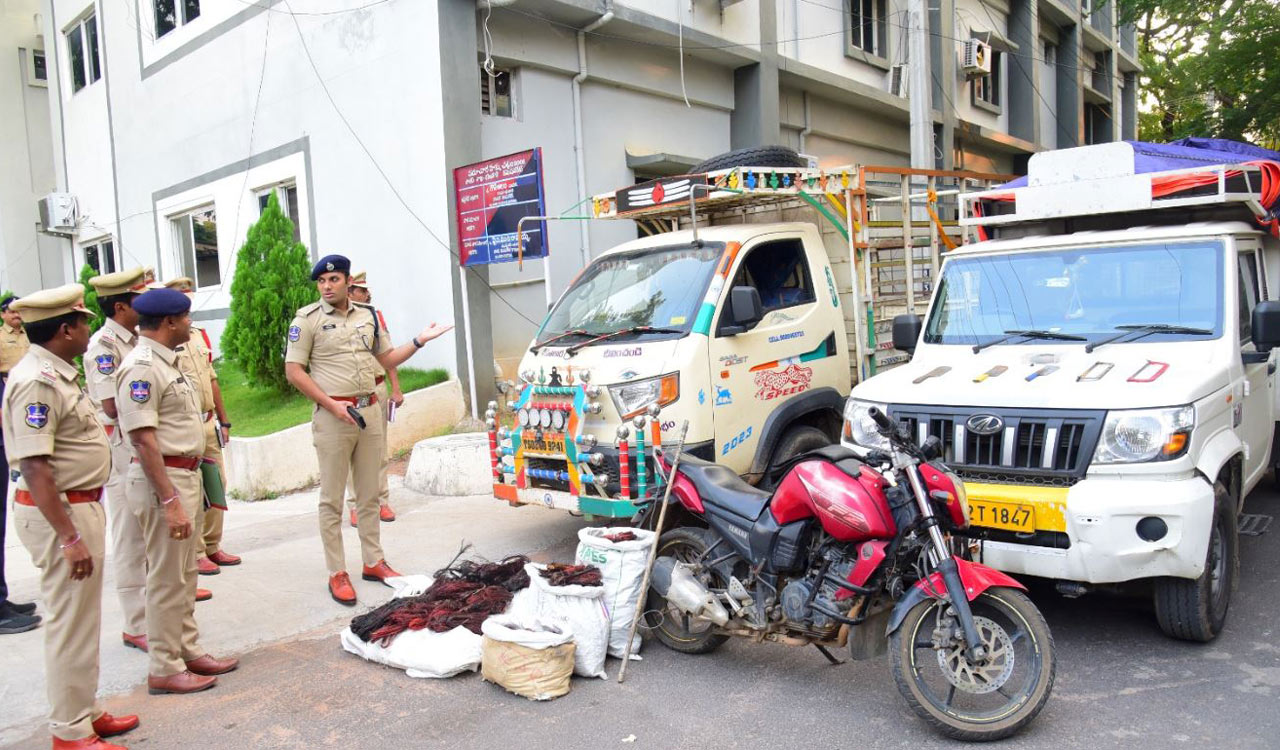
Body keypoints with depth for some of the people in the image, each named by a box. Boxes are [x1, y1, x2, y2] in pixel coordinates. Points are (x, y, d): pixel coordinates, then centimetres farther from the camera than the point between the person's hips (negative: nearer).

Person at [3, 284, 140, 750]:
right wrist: (69, 537, -27)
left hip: (80, 505, 10)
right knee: (71, 623, 1)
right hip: (59, 513, -10)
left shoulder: (56, 374, 9)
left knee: (82, 618, 19)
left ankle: (85, 711, 33)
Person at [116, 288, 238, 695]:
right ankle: (165, 669, 11)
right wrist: (169, 501, -26)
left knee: (185, 573, 18)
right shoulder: (141, 367, -18)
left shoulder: (165, 362, 13)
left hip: (184, 475, 10)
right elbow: (143, 438, -24)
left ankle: (189, 650, 30)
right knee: (167, 578, -1)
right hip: (162, 479, -10)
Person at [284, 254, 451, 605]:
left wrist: (419, 340, 6)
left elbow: (387, 359, 19)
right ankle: (337, 574, 8)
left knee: (369, 494, 13)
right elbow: (293, 371, -8)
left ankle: (373, 562, 23)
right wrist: (332, 405, -16)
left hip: (370, 411, 5)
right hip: (332, 415, -5)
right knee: (332, 499, 1)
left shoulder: (368, 316, 12)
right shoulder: (308, 320, -4)